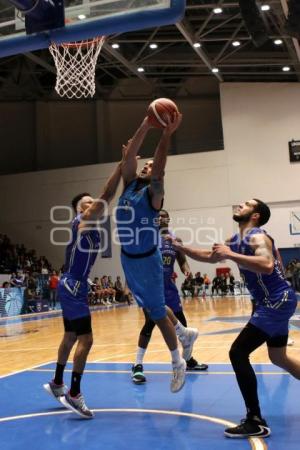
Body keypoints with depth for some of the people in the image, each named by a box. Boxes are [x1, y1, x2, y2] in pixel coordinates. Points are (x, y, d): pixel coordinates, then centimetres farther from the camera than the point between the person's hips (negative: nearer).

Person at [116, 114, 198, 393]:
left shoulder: (153, 192, -13)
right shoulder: (129, 185, 3)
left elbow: (159, 168, -29)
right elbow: (129, 155, -5)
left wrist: (167, 134, -33)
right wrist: (146, 125, -10)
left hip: (147, 260, -7)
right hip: (127, 259, 7)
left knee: (157, 313, 4)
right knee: (151, 307, 21)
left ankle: (177, 364, 22)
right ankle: (185, 334, 43)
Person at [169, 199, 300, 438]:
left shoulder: (257, 237, -17)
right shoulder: (236, 240, 12)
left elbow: (267, 266, -37)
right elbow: (210, 256, 23)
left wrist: (230, 255, -34)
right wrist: (179, 247, 15)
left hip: (278, 301, -10)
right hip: (275, 302, 10)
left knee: (238, 353, -13)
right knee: (279, 357, 22)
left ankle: (256, 422, -7)